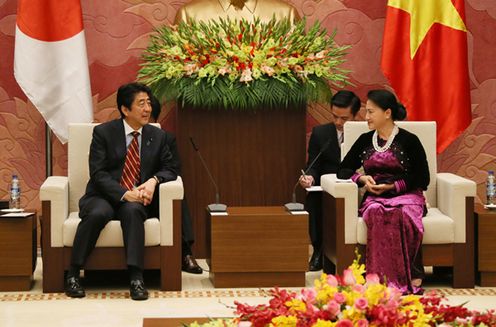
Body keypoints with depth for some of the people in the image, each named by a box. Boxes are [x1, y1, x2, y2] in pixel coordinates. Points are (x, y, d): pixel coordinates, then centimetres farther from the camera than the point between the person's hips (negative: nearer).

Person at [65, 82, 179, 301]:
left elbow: (171, 167, 10)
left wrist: (154, 180, -13)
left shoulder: (157, 136, 9)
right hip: (103, 197, -2)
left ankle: (136, 278, -41)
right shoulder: (103, 133, -2)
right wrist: (124, 194, -23)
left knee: (132, 211, -35)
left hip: (136, 201, 2)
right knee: (98, 213, -36)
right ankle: (73, 274, -25)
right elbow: (98, 174, -9)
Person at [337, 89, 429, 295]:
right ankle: (386, 278, -39)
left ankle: (412, 276, -33)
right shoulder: (365, 141, 15)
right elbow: (343, 170, 19)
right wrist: (362, 179, -2)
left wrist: (392, 186, -9)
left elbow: (422, 179, 1)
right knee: (375, 212, -36)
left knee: (405, 214, -39)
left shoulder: (409, 141, 2)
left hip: (406, 195, -2)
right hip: (374, 198, 2)